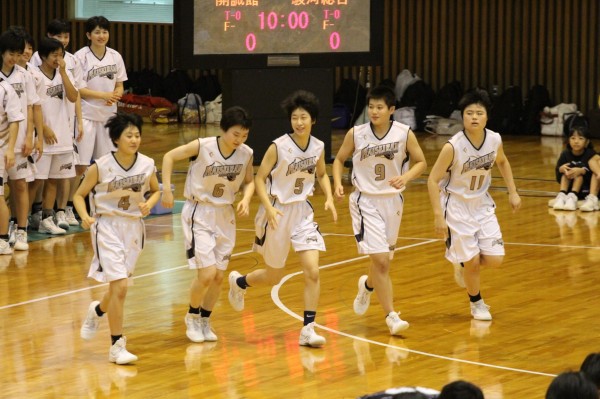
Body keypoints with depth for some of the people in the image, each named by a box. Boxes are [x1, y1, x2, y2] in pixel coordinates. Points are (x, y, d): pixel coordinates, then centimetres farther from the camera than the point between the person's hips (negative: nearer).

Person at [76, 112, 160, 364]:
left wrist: (149, 203, -8)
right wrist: (85, 216, -22)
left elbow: (155, 191, 13)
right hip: (107, 228, -4)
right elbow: (79, 195, -4)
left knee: (119, 285, 15)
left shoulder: (147, 165, -6)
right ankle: (117, 346, -4)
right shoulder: (100, 167, -15)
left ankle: (98, 310, 50)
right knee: (120, 286, -14)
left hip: (134, 227, 4)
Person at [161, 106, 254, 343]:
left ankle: (205, 321, 29)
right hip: (199, 214, -5)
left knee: (218, 276, 7)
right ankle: (192, 317, 13)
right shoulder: (202, 146, -20)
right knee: (207, 273, -13)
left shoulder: (246, 154, -7)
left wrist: (246, 199, -10)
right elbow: (169, 157, -10)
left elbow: (249, 181, 10)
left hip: (225, 216, 5)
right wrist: (166, 189, -18)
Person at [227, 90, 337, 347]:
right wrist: (269, 207, -25)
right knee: (274, 277, 10)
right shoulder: (278, 147, -17)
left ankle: (308, 329, -3)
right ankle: (238, 282, 42)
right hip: (278, 213, -4)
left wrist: (329, 198, -2)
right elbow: (259, 178, -13)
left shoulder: (318, 147, -3)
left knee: (313, 272, -11)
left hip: (303, 212, 4)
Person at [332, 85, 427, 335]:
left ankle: (368, 285, 50)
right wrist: (338, 183, -11)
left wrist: (406, 177, -18)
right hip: (366, 202, -2)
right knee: (381, 260, -13)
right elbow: (339, 159, 6)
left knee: (384, 259, 15)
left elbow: (421, 162, 2)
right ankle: (391, 316, -6)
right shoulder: (356, 134, -9)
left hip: (392, 200, 2)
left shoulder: (404, 134, -8)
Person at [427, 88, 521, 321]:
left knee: (495, 259, -3)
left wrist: (512, 192, 7)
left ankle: (464, 265, 30)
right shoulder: (453, 147, -25)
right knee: (472, 260, -2)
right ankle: (477, 303, 26)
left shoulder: (495, 140, -11)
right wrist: (438, 216, -22)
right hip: (457, 206, -4)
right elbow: (433, 180, -18)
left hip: (482, 204, 4)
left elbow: (502, 162, 13)